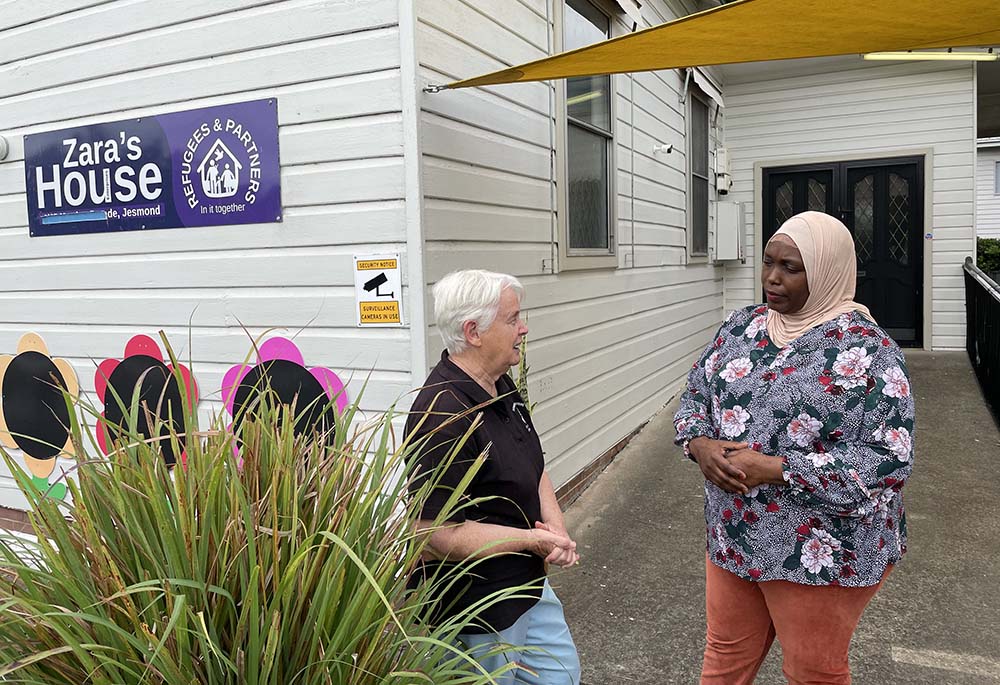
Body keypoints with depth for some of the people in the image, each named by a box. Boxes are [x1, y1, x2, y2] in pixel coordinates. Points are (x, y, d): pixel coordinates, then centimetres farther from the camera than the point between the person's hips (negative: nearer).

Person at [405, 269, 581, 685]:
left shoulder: (501, 387, 3)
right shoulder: (443, 416, -29)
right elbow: (439, 534, -30)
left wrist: (556, 528, -3)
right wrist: (532, 539, -21)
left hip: (529, 586, 9)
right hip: (480, 614, -9)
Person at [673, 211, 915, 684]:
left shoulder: (867, 352, -16)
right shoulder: (741, 328, 2)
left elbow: (889, 461, -20)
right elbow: (694, 394, 9)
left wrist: (773, 469, -25)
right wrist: (700, 445, -13)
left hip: (822, 553, -5)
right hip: (733, 537, 5)